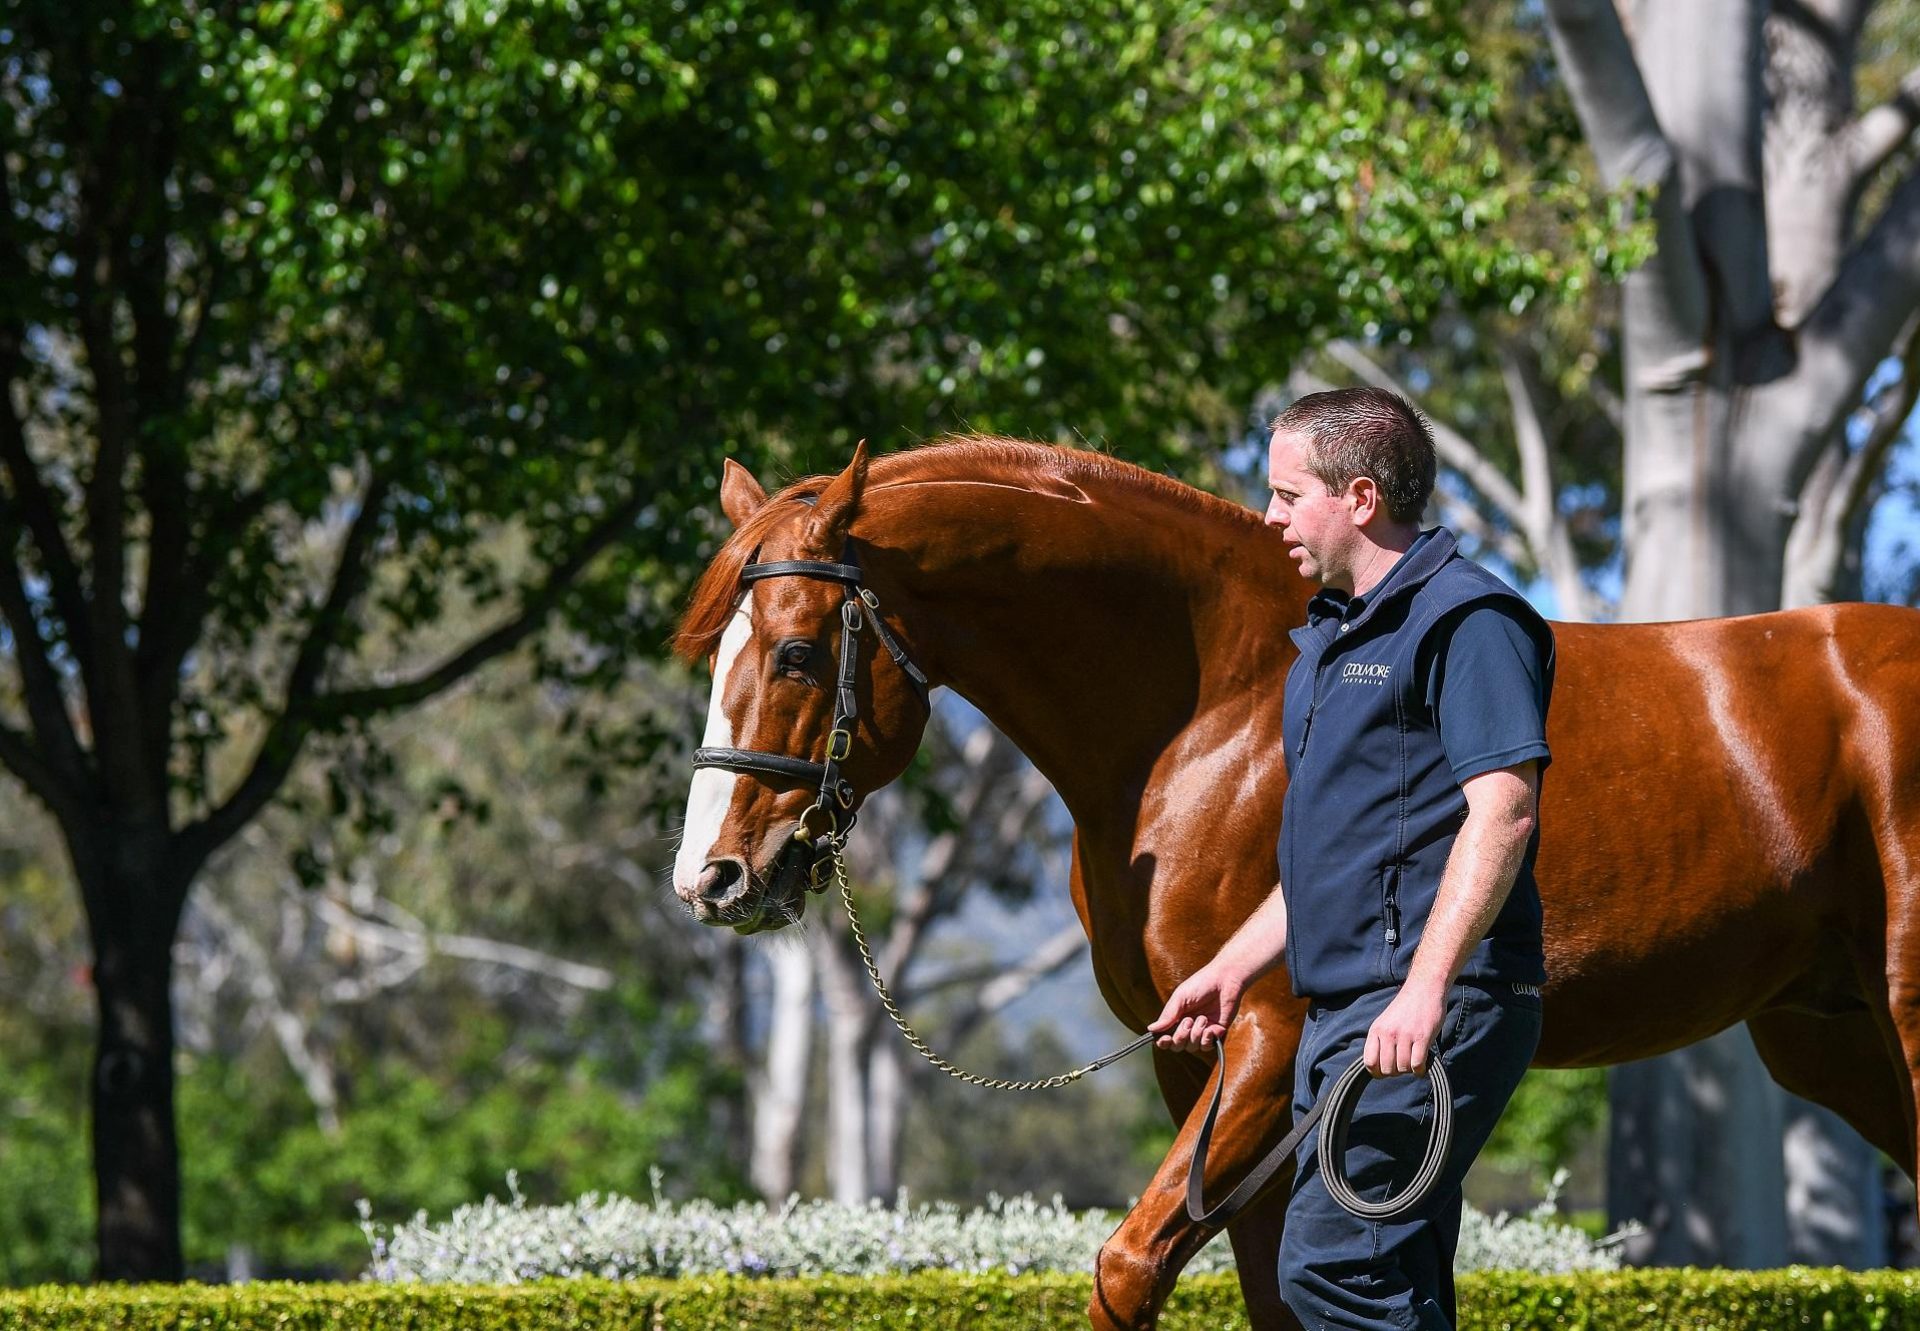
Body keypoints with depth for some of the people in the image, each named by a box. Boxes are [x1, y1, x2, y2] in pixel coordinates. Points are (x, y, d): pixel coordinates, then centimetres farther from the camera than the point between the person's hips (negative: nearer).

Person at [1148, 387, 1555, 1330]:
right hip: (1339, 1014, 10)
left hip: (1430, 1014, -10)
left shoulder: (1465, 621, -10)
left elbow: (1501, 813, -20)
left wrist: (1426, 988, -28)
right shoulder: (1331, 635, 21)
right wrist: (1232, 969, 25)